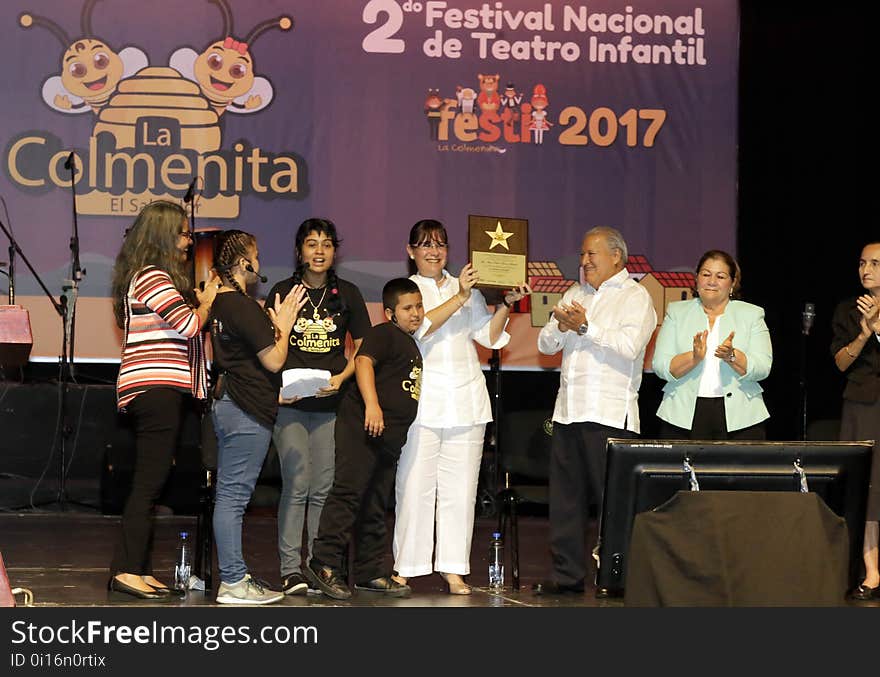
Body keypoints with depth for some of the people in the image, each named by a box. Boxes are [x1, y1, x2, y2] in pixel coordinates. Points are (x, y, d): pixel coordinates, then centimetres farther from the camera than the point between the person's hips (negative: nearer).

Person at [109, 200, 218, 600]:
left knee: (148, 483, 10)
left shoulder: (154, 278, 21)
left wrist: (197, 302, 11)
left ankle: (137, 568, 13)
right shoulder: (153, 278, -11)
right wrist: (208, 300, 0)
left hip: (156, 391, 11)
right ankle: (126, 570, -12)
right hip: (157, 390, -11)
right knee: (149, 481, -11)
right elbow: (189, 325, -15)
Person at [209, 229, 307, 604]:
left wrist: (274, 323, 18)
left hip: (226, 402, 10)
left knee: (229, 494, 12)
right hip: (247, 412, -10)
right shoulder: (245, 307, -16)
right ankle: (233, 583, -5)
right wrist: (284, 326, 2)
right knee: (233, 495, -7)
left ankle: (233, 573, 19)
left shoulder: (218, 303, 12)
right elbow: (274, 361, -14)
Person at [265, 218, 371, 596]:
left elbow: (362, 347, 12)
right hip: (290, 402, -2)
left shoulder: (347, 294, 10)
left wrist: (341, 377, -5)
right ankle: (291, 569, -2)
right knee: (296, 485, -6)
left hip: (331, 404, 2)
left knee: (323, 488, 3)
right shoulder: (283, 292, 6)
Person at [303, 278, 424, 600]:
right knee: (348, 492, -14)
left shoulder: (410, 346, 24)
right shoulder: (383, 334, -5)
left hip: (389, 437, 10)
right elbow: (363, 361, -22)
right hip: (362, 427, -10)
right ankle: (324, 564, -16)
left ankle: (369, 572, 18)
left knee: (375, 506, 12)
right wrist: (371, 404, -32)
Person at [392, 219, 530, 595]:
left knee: (460, 488, 2)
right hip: (421, 400, -3)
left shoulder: (468, 289, 17)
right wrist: (460, 297, -15)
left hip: (465, 402, 3)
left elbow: (490, 336, 9)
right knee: (414, 485, -5)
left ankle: (454, 570, 6)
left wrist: (506, 303, -5)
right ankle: (405, 567, 3)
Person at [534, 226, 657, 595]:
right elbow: (546, 344, 16)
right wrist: (562, 326, -5)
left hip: (610, 414, -7)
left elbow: (629, 346, -16)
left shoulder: (635, 296, 0)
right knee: (565, 496, 7)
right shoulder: (575, 294, 20)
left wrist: (586, 327, -13)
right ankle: (567, 572, 13)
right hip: (569, 409, 7)